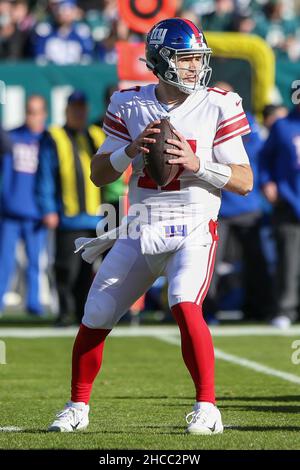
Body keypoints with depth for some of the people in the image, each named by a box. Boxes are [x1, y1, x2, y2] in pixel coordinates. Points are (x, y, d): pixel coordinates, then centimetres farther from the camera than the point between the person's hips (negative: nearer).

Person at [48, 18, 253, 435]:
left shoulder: (216, 107, -5)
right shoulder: (129, 106, 3)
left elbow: (244, 182, -5)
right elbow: (99, 175, 5)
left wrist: (196, 164, -20)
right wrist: (131, 149, -14)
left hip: (193, 231, -4)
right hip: (140, 232, 4)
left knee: (185, 305, -28)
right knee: (95, 318, 5)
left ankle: (207, 408, -17)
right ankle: (78, 407, 25)